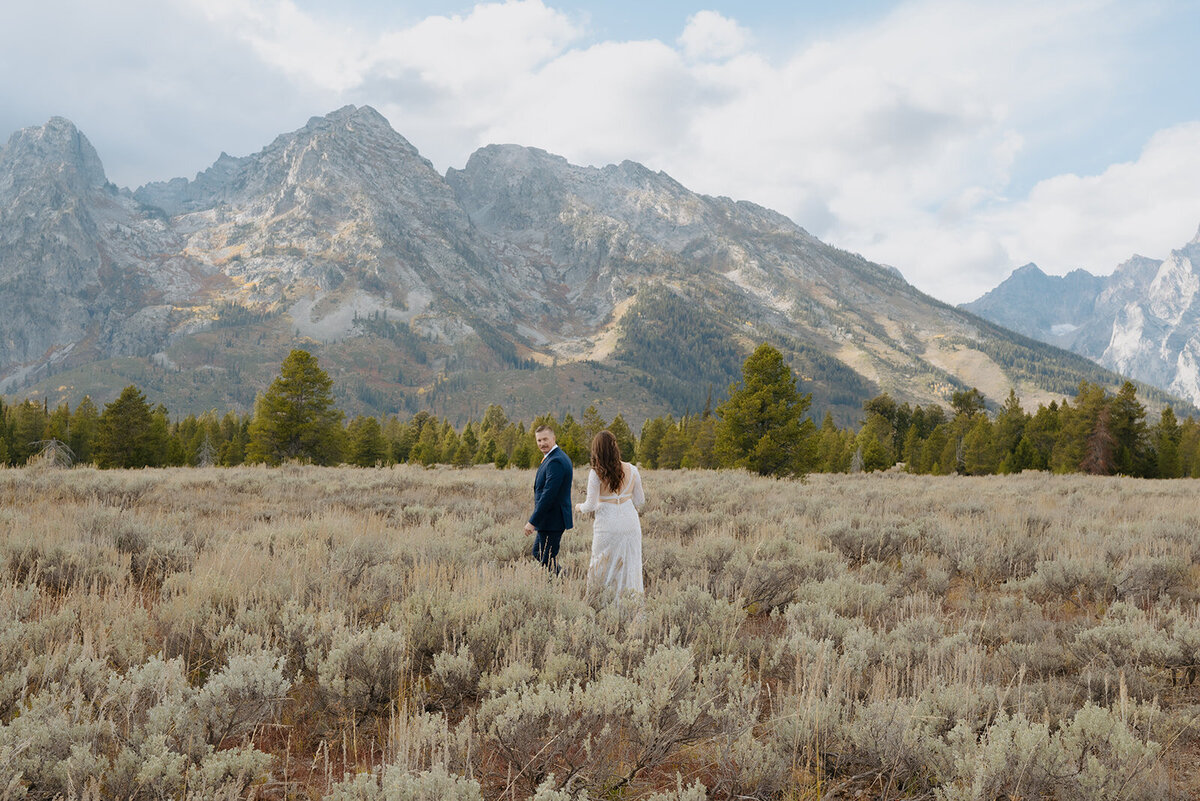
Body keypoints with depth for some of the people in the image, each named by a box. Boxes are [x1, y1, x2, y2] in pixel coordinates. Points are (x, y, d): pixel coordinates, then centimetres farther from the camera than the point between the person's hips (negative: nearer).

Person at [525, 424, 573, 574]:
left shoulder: (555, 461, -21)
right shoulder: (560, 457, 13)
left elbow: (549, 494, -26)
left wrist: (533, 521, -23)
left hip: (552, 521, -11)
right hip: (551, 521, 11)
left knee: (547, 560, -3)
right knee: (538, 553, 21)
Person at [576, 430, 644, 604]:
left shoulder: (596, 473, -10)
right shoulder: (631, 470, 1)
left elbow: (591, 505, -9)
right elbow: (640, 500, 9)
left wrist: (580, 507, 13)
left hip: (608, 525, -4)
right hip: (630, 523, 4)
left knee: (603, 568, 7)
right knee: (629, 565, 11)